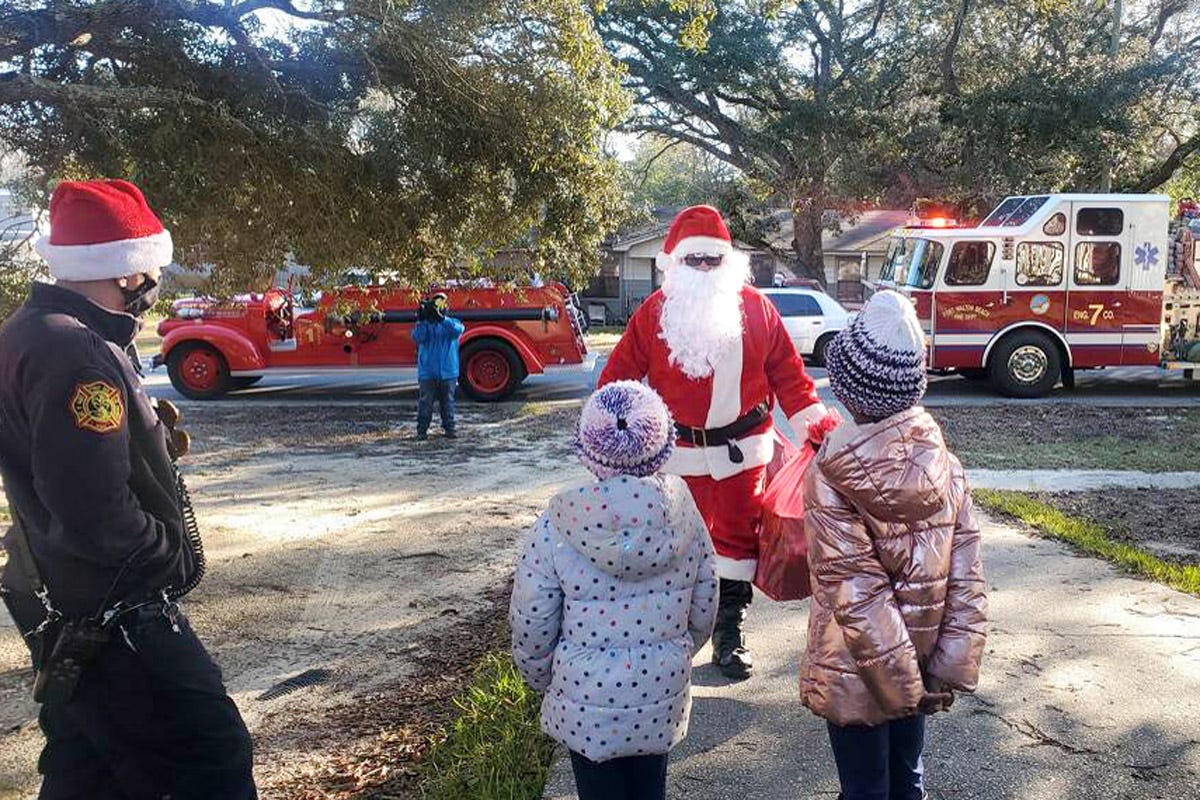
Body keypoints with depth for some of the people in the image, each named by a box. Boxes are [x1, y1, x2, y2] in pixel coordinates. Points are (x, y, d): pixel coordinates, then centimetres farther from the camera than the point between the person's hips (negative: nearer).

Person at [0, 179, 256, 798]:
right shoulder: (76, 357, -25)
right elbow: (96, 516, -29)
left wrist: (152, 436, 3)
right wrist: (179, 557, -13)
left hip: (69, 610, 10)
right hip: (110, 619, -10)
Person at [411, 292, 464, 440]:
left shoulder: (452, 322, 4)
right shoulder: (424, 323, 5)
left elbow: (458, 330, -21)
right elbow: (417, 337, -13)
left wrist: (442, 318, -32)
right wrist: (422, 320, -21)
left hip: (448, 371, 1)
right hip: (427, 371, 0)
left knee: (448, 401, 9)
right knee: (425, 402, 0)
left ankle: (449, 428, 18)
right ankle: (422, 430, 4)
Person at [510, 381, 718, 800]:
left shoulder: (557, 526, -20)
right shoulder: (683, 513, -12)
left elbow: (531, 625, -11)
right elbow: (703, 609, 0)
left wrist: (542, 679, 9)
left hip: (588, 704, -2)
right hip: (663, 696, 3)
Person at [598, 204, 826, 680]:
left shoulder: (755, 307, -1)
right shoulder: (653, 314, -3)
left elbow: (787, 372, 3)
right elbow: (619, 376, -4)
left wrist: (813, 422, -4)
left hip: (743, 446, 1)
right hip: (681, 450, -1)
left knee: (738, 534, 8)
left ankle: (729, 632, 22)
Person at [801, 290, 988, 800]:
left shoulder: (829, 477, -23)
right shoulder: (944, 463, -9)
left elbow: (858, 597, -23)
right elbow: (967, 581, -8)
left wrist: (902, 683, -14)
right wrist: (950, 673, -3)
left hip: (858, 675, -4)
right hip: (917, 662, 4)